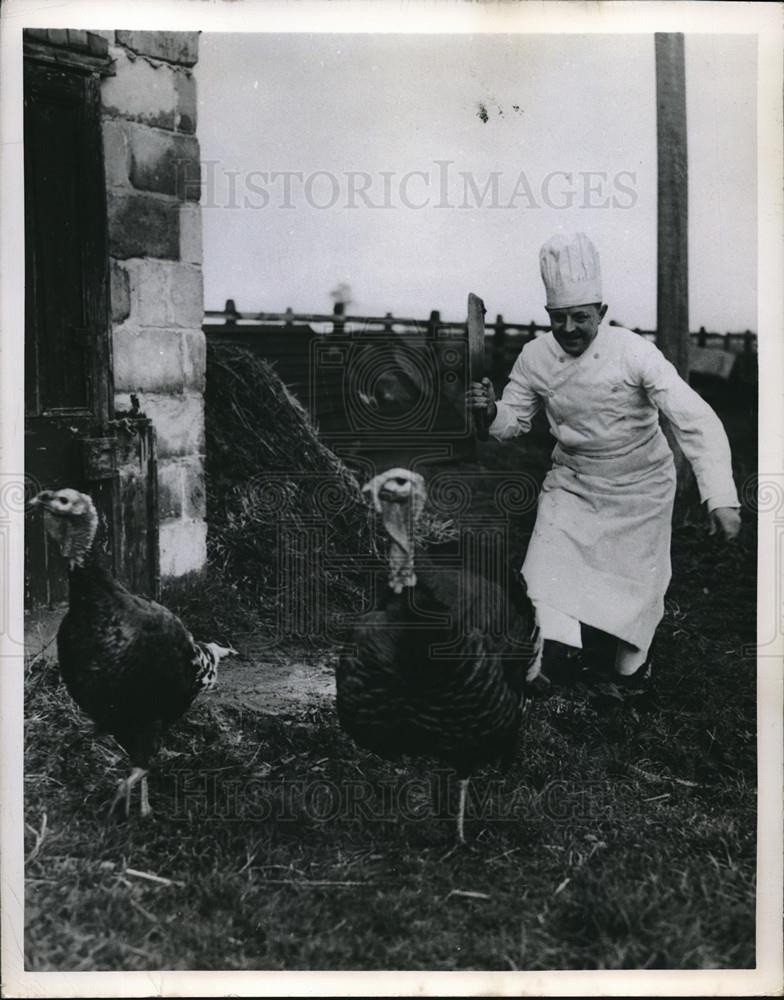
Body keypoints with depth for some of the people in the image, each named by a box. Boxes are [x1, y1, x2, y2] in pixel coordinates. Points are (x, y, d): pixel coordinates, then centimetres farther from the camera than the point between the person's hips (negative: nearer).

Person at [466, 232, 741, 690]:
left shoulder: (633, 352, -24)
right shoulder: (535, 357, -12)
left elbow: (697, 421, -28)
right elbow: (514, 421, 1)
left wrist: (722, 497, -38)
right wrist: (491, 411, -25)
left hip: (641, 487, -2)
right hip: (572, 481, 2)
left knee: (637, 580, 12)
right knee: (549, 569, -10)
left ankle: (630, 659, 41)